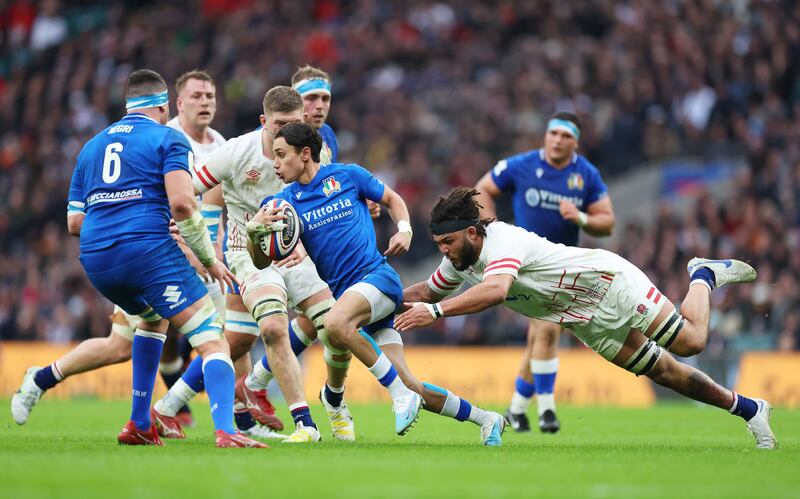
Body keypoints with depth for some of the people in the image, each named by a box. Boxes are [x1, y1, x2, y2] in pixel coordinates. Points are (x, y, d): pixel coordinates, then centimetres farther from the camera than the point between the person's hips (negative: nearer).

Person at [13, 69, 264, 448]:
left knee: (153, 319, 35)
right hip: (148, 249, -6)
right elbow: (181, 203, -11)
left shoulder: (91, 147, 24)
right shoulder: (168, 139, 6)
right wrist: (209, 259, -1)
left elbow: (74, 222, 21)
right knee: (213, 341, -7)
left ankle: (139, 425, 27)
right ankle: (225, 431, -30)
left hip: (95, 260, 6)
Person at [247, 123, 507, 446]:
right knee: (410, 385, -5)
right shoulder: (285, 201, 7)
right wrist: (254, 230, -18)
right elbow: (261, 262, 1)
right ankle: (486, 419, 12)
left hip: (377, 274, -4)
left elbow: (392, 199, 17)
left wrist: (405, 230, -2)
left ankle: (402, 396, -25)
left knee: (336, 322, -36)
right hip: (343, 292, 4)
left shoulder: (347, 175, 2)